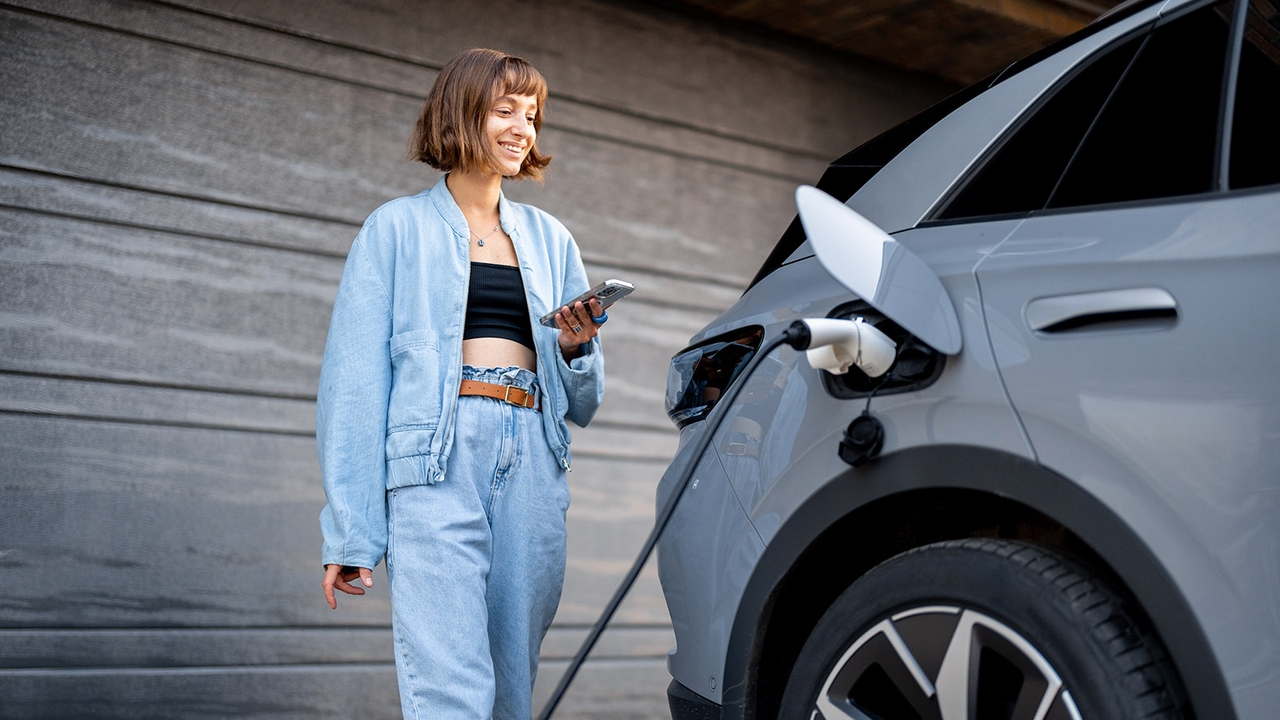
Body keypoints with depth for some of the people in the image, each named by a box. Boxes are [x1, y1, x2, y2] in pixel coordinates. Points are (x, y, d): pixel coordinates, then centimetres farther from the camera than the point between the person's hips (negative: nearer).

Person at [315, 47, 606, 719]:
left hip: (533, 462, 4)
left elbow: (581, 400, 23)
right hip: (436, 458, -4)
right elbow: (354, 382, 1)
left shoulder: (550, 238, 21)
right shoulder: (397, 228, 9)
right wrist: (349, 534, -7)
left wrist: (578, 350, -1)